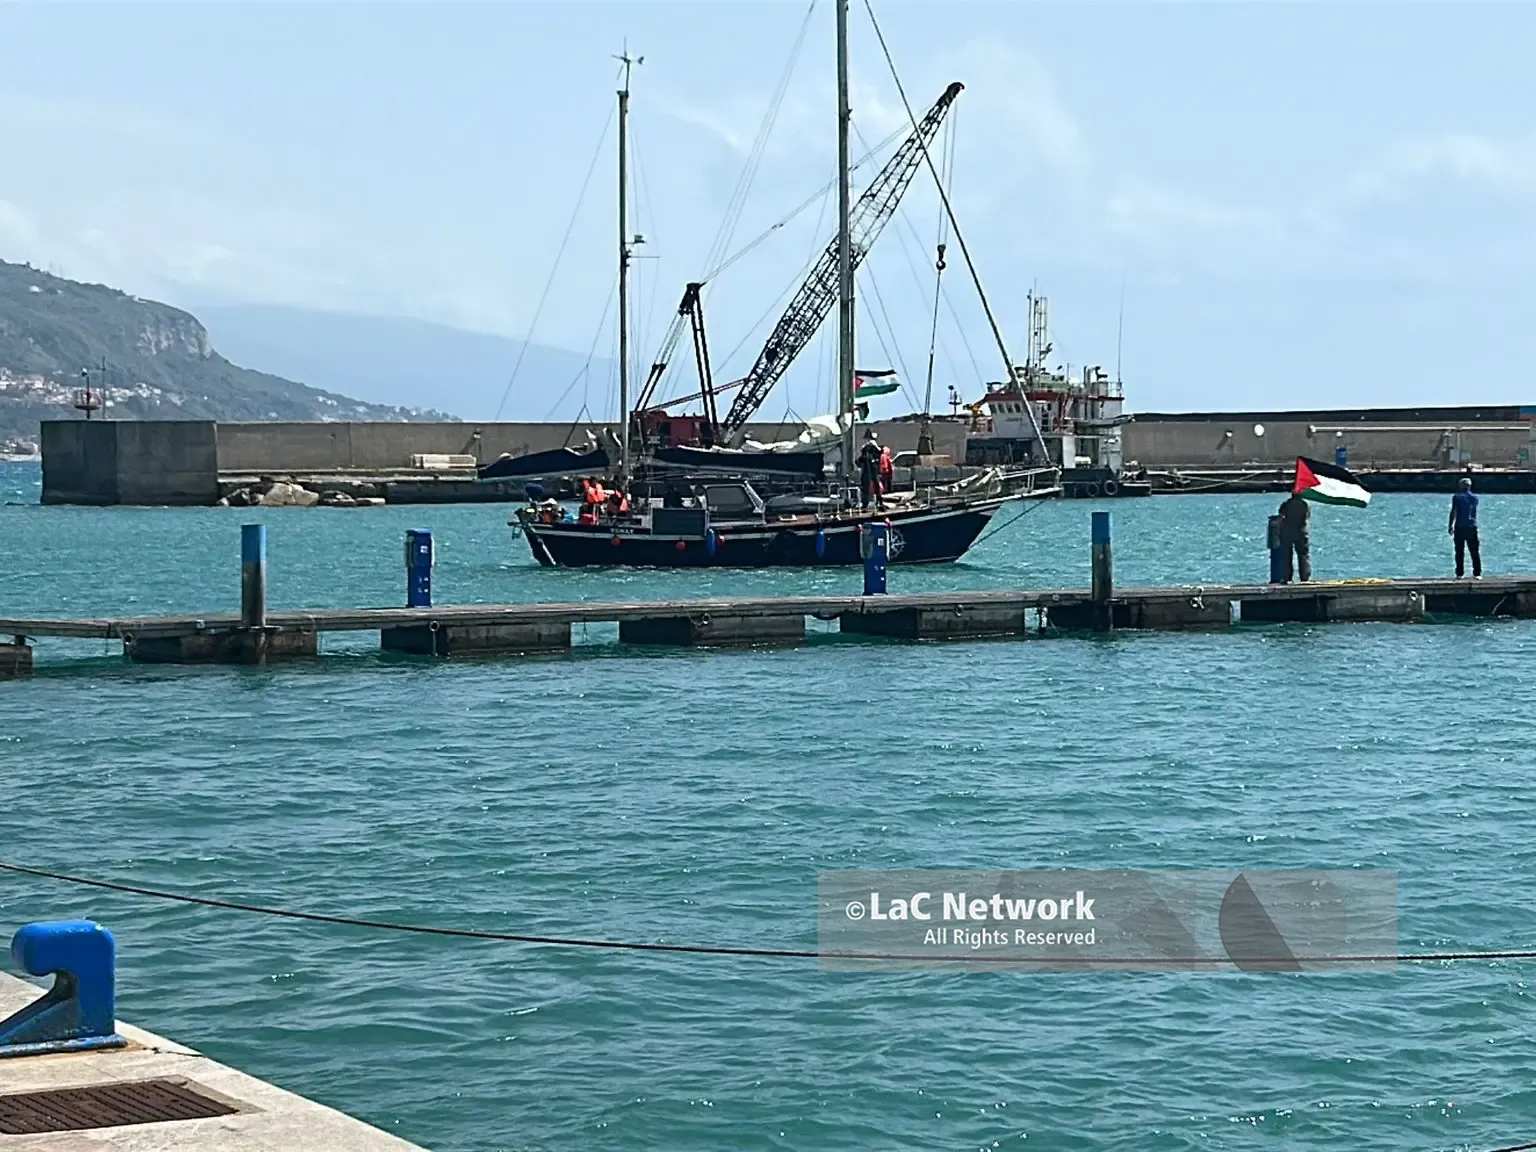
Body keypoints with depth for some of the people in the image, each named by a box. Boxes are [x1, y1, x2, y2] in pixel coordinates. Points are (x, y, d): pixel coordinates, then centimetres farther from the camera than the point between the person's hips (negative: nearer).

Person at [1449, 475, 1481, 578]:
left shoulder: (1457, 497, -3)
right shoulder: (1474, 497, 6)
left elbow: (1453, 512, -6)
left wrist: (1450, 525, -2)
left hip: (1459, 527, -2)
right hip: (1472, 527, 2)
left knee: (1460, 552, 2)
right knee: (1475, 552, 5)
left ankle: (1460, 573, -1)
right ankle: (1477, 573, 2)